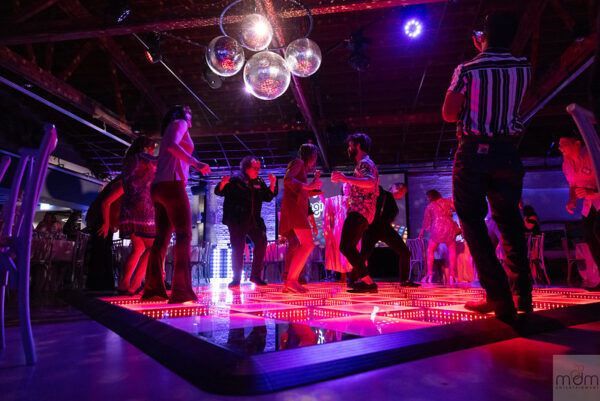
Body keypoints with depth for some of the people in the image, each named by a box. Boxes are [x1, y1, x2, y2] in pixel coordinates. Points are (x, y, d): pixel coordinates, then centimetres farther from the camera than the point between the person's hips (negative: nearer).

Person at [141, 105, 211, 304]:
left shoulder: (170, 129, 30)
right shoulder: (180, 123, 7)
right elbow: (172, 145, -13)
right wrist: (195, 163, -16)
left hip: (159, 187, 9)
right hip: (172, 184, -9)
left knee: (162, 237, 7)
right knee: (183, 234, -13)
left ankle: (153, 288, 7)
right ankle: (181, 289, -20)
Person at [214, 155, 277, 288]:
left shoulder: (259, 183, 15)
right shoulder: (235, 180, -2)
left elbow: (268, 197, 18)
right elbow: (219, 192, -2)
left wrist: (272, 184, 6)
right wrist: (223, 183, -23)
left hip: (254, 221, 5)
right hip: (237, 221, -5)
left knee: (261, 244, -1)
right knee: (238, 248, -4)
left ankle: (256, 276, 11)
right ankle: (236, 278, 10)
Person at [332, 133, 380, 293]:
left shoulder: (365, 163, -9)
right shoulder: (363, 164, 25)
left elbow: (370, 182, -30)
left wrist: (346, 178, -33)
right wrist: (342, 179, 33)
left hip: (359, 212, -11)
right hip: (360, 212, 11)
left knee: (346, 246, -19)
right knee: (350, 247, 19)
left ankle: (368, 282, -19)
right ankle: (362, 280, 26)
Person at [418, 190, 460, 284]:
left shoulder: (430, 206, 14)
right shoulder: (447, 201, 16)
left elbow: (426, 220, 17)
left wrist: (422, 232, 27)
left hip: (437, 228, -1)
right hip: (449, 226, 1)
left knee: (430, 250, 10)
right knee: (452, 250, 13)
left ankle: (429, 273, -1)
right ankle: (452, 274, 3)